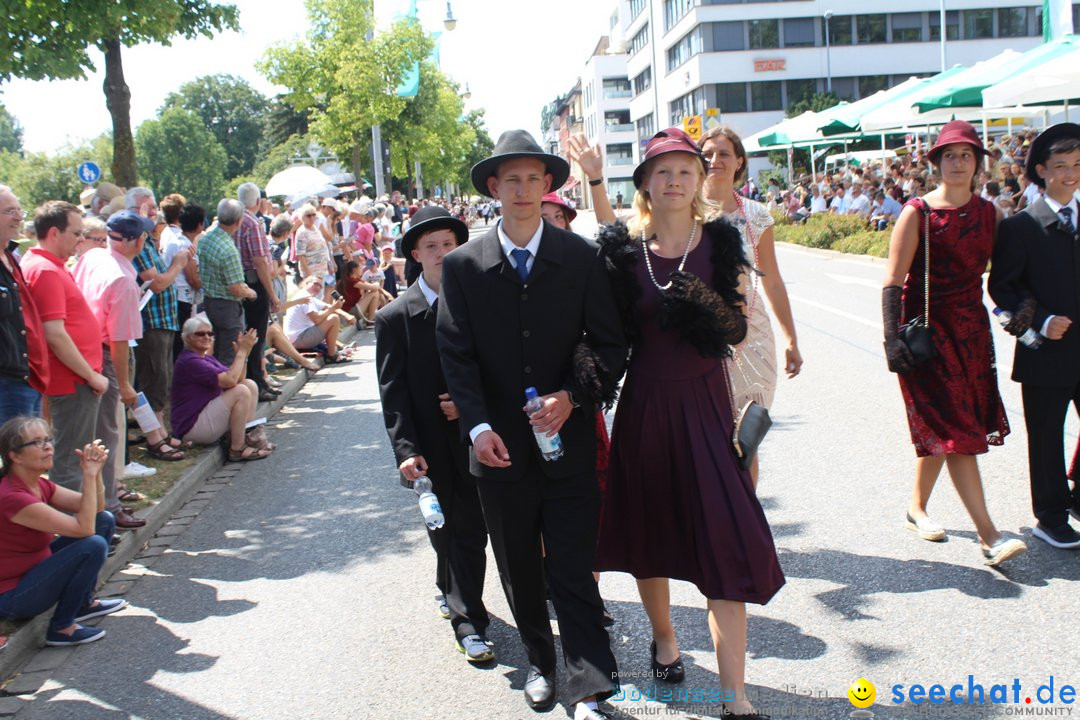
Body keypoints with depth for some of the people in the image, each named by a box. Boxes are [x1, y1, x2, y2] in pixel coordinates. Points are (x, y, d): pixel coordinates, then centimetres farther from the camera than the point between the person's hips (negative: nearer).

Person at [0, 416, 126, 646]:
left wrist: (95, 471, -13)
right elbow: (84, 528, -28)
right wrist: (89, 474, -24)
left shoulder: (39, 484, 0)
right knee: (93, 545, -25)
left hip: (33, 570, 10)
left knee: (105, 521, 7)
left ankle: (84, 603, 16)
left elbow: (96, 509, 3)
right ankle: (61, 628, -9)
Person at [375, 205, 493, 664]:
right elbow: (393, 393, -6)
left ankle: (455, 592, 36)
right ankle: (468, 620, 18)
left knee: (468, 530, 9)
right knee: (451, 532, 4)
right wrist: (406, 450, -14)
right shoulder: (394, 317, -2)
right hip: (433, 448, -2)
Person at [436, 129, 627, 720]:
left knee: (573, 569, -1)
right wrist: (478, 426, -16)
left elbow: (609, 344, 0)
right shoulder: (462, 265, -1)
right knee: (519, 569, 16)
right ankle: (540, 662, 36)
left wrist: (572, 397, -16)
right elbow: (456, 354, -3)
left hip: (569, 440, -1)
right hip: (500, 446, 2)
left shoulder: (581, 258, -1)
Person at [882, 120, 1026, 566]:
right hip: (926, 328, -5)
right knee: (953, 429, -8)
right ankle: (989, 537, -8)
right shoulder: (917, 213, -7)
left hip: (971, 326, 5)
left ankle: (917, 507, 30)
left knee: (940, 429, 11)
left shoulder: (988, 212, 8)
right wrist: (892, 338, -17)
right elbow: (893, 282, -10)